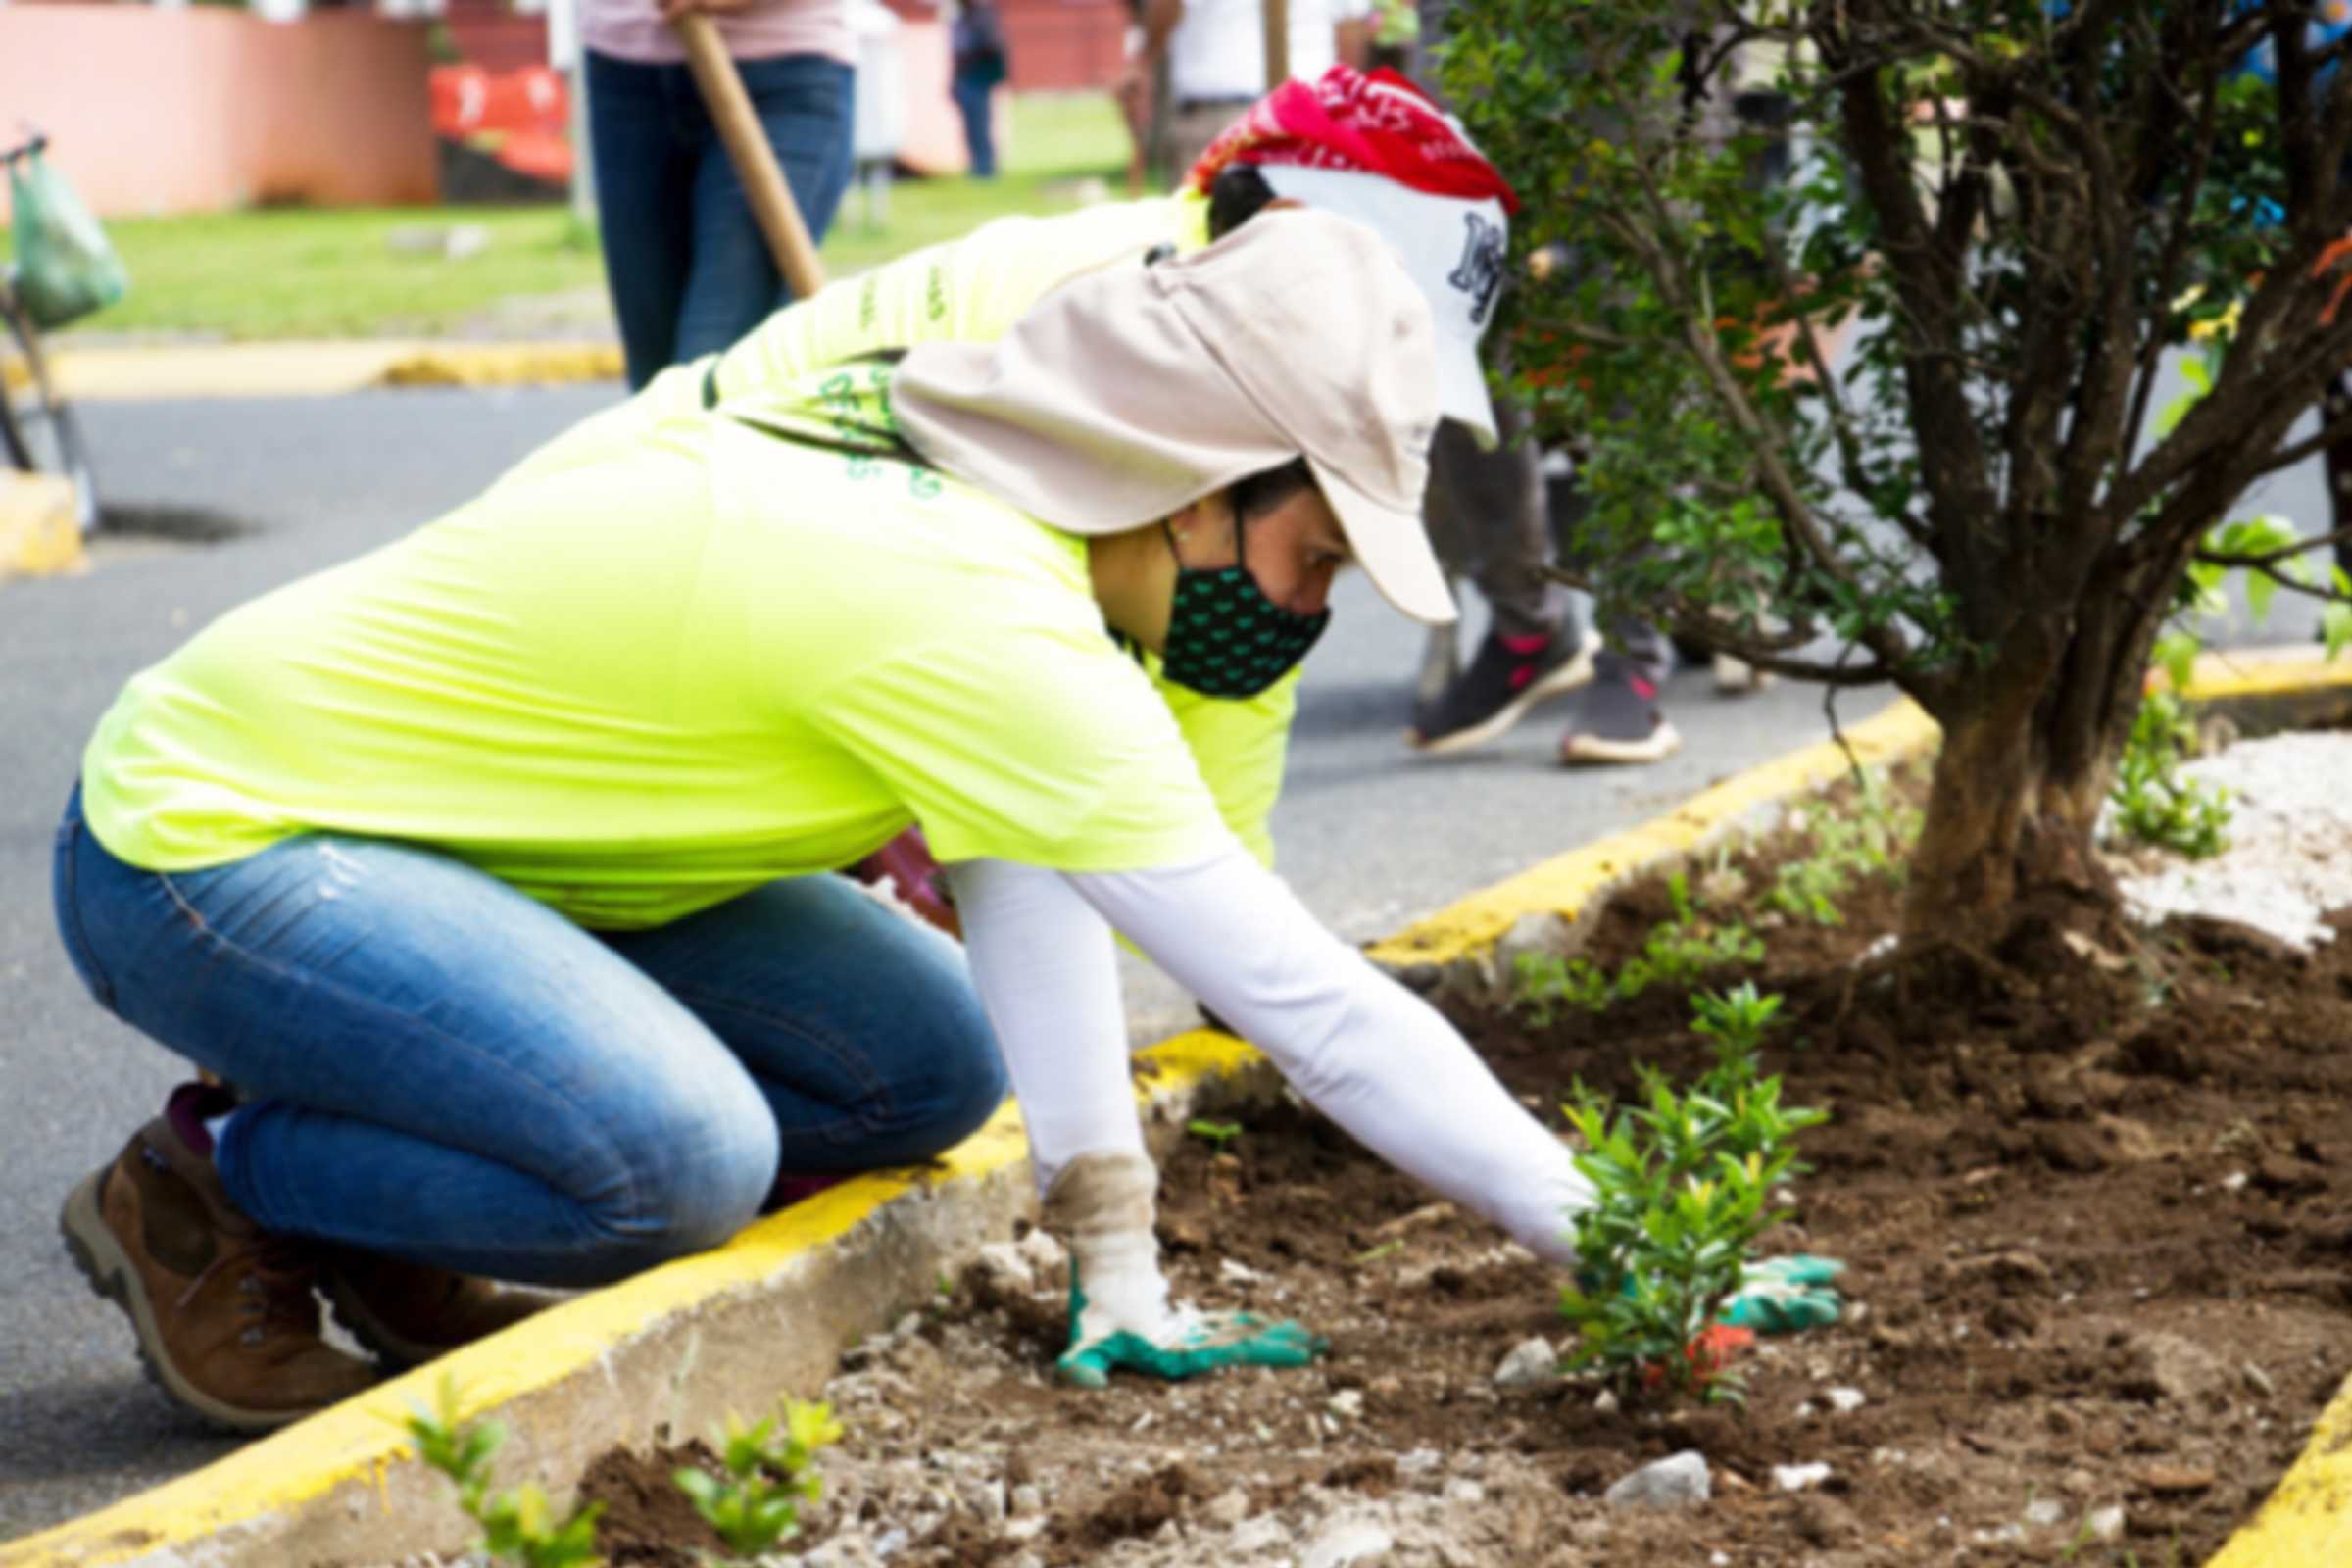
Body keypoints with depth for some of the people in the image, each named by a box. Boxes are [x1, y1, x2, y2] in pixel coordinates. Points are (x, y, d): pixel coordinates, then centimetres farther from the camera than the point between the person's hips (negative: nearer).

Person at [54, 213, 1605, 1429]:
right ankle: (201, 1195, -4)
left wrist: (1121, 1279, -4)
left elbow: (1026, 888, 0)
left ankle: (361, 1191, 13)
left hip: (427, 822, 9)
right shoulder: (977, 618, -29)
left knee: (928, 1070, -1)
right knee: (682, 1160, -31)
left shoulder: (956, 474, -2)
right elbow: (1311, 1002, -27)